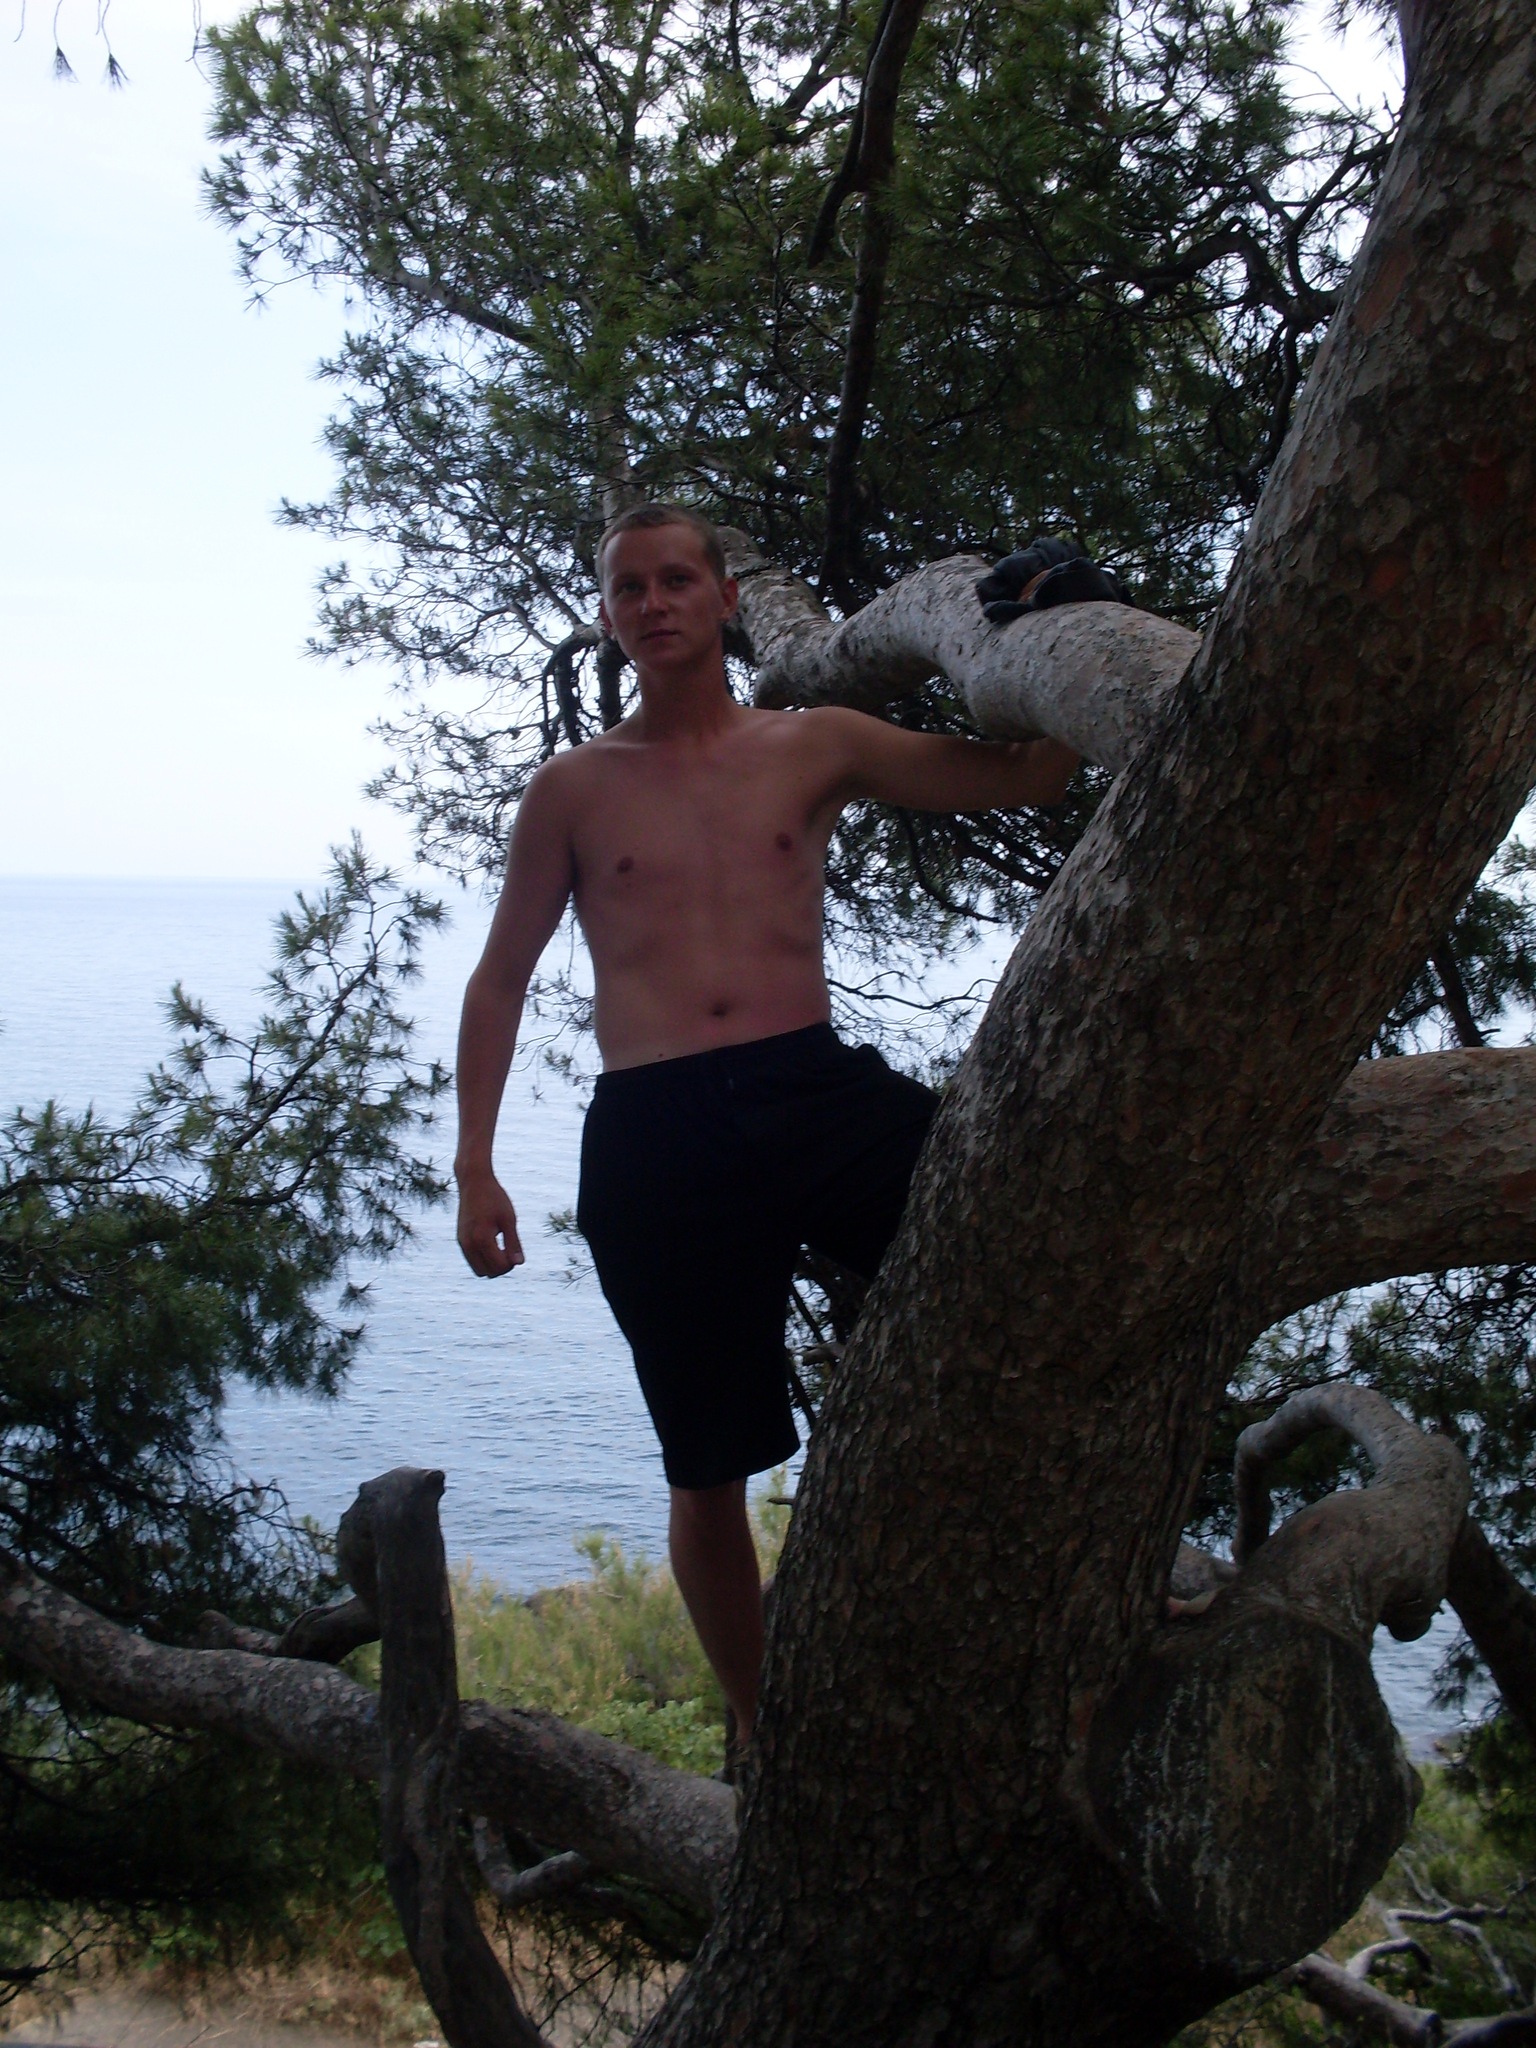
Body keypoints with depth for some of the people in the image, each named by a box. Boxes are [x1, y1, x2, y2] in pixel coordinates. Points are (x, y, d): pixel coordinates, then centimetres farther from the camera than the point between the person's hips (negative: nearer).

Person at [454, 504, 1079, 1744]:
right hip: (655, 1134, 0)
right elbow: (501, 981, 16)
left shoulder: (816, 747, 12)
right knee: (707, 1471, 5)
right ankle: (760, 1732, 27)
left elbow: (1028, 777, 12)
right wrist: (474, 1167, 8)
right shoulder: (574, 789, 12)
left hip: (818, 1088, 1)